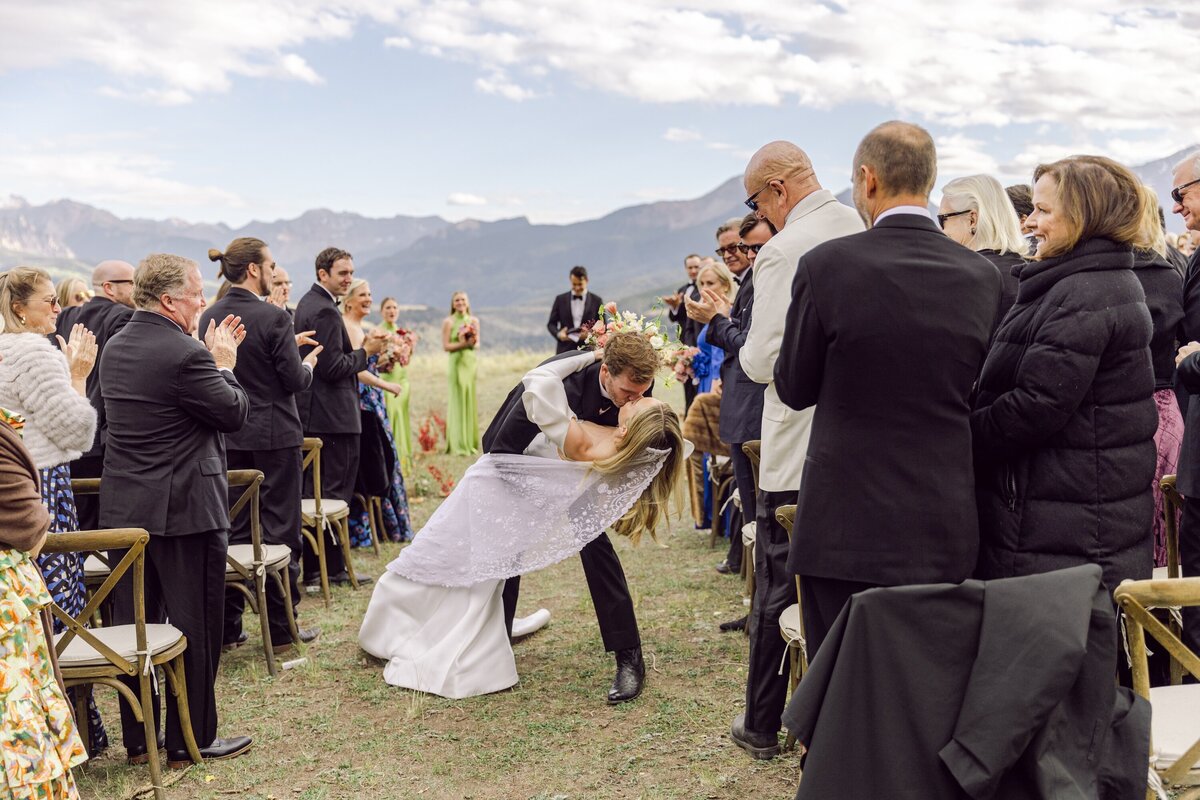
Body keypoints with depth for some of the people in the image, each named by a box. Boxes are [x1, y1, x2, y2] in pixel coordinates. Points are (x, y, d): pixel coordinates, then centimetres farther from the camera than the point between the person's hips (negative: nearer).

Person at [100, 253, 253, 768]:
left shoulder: (114, 349, 8)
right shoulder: (185, 354, -20)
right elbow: (235, 414, -13)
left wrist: (208, 355, 12)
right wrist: (224, 364, 1)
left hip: (123, 507, 9)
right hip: (184, 509, -8)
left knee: (133, 622, 14)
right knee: (196, 624, 4)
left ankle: (137, 736, 24)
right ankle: (191, 740, 14)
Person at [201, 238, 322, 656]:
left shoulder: (209, 318, 3)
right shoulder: (274, 317, -16)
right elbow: (294, 380, -15)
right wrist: (308, 364, 8)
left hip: (228, 436, 6)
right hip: (274, 436, -6)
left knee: (232, 529, 13)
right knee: (280, 529, 3)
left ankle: (227, 626, 19)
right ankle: (281, 628, 11)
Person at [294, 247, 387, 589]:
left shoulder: (307, 303, 15)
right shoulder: (326, 311, -17)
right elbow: (333, 368, -22)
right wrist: (366, 351, -10)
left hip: (311, 413, 11)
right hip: (332, 416, -11)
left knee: (315, 490, 15)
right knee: (335, 492, -3)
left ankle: (314, 567, 23)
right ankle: (332, 567, 4)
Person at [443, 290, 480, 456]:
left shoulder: (474, 320, 10)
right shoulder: (449, 322, -3)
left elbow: (477, 343, 13)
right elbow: (446, 346, -7)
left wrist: (473, 343, -9)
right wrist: (462, 344, -18)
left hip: (471, 362, 5)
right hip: (457, 363, -5)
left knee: (471, 400, 7)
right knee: (458, 401, -5)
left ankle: (471, 442, 15)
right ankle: (458, 445, -1)